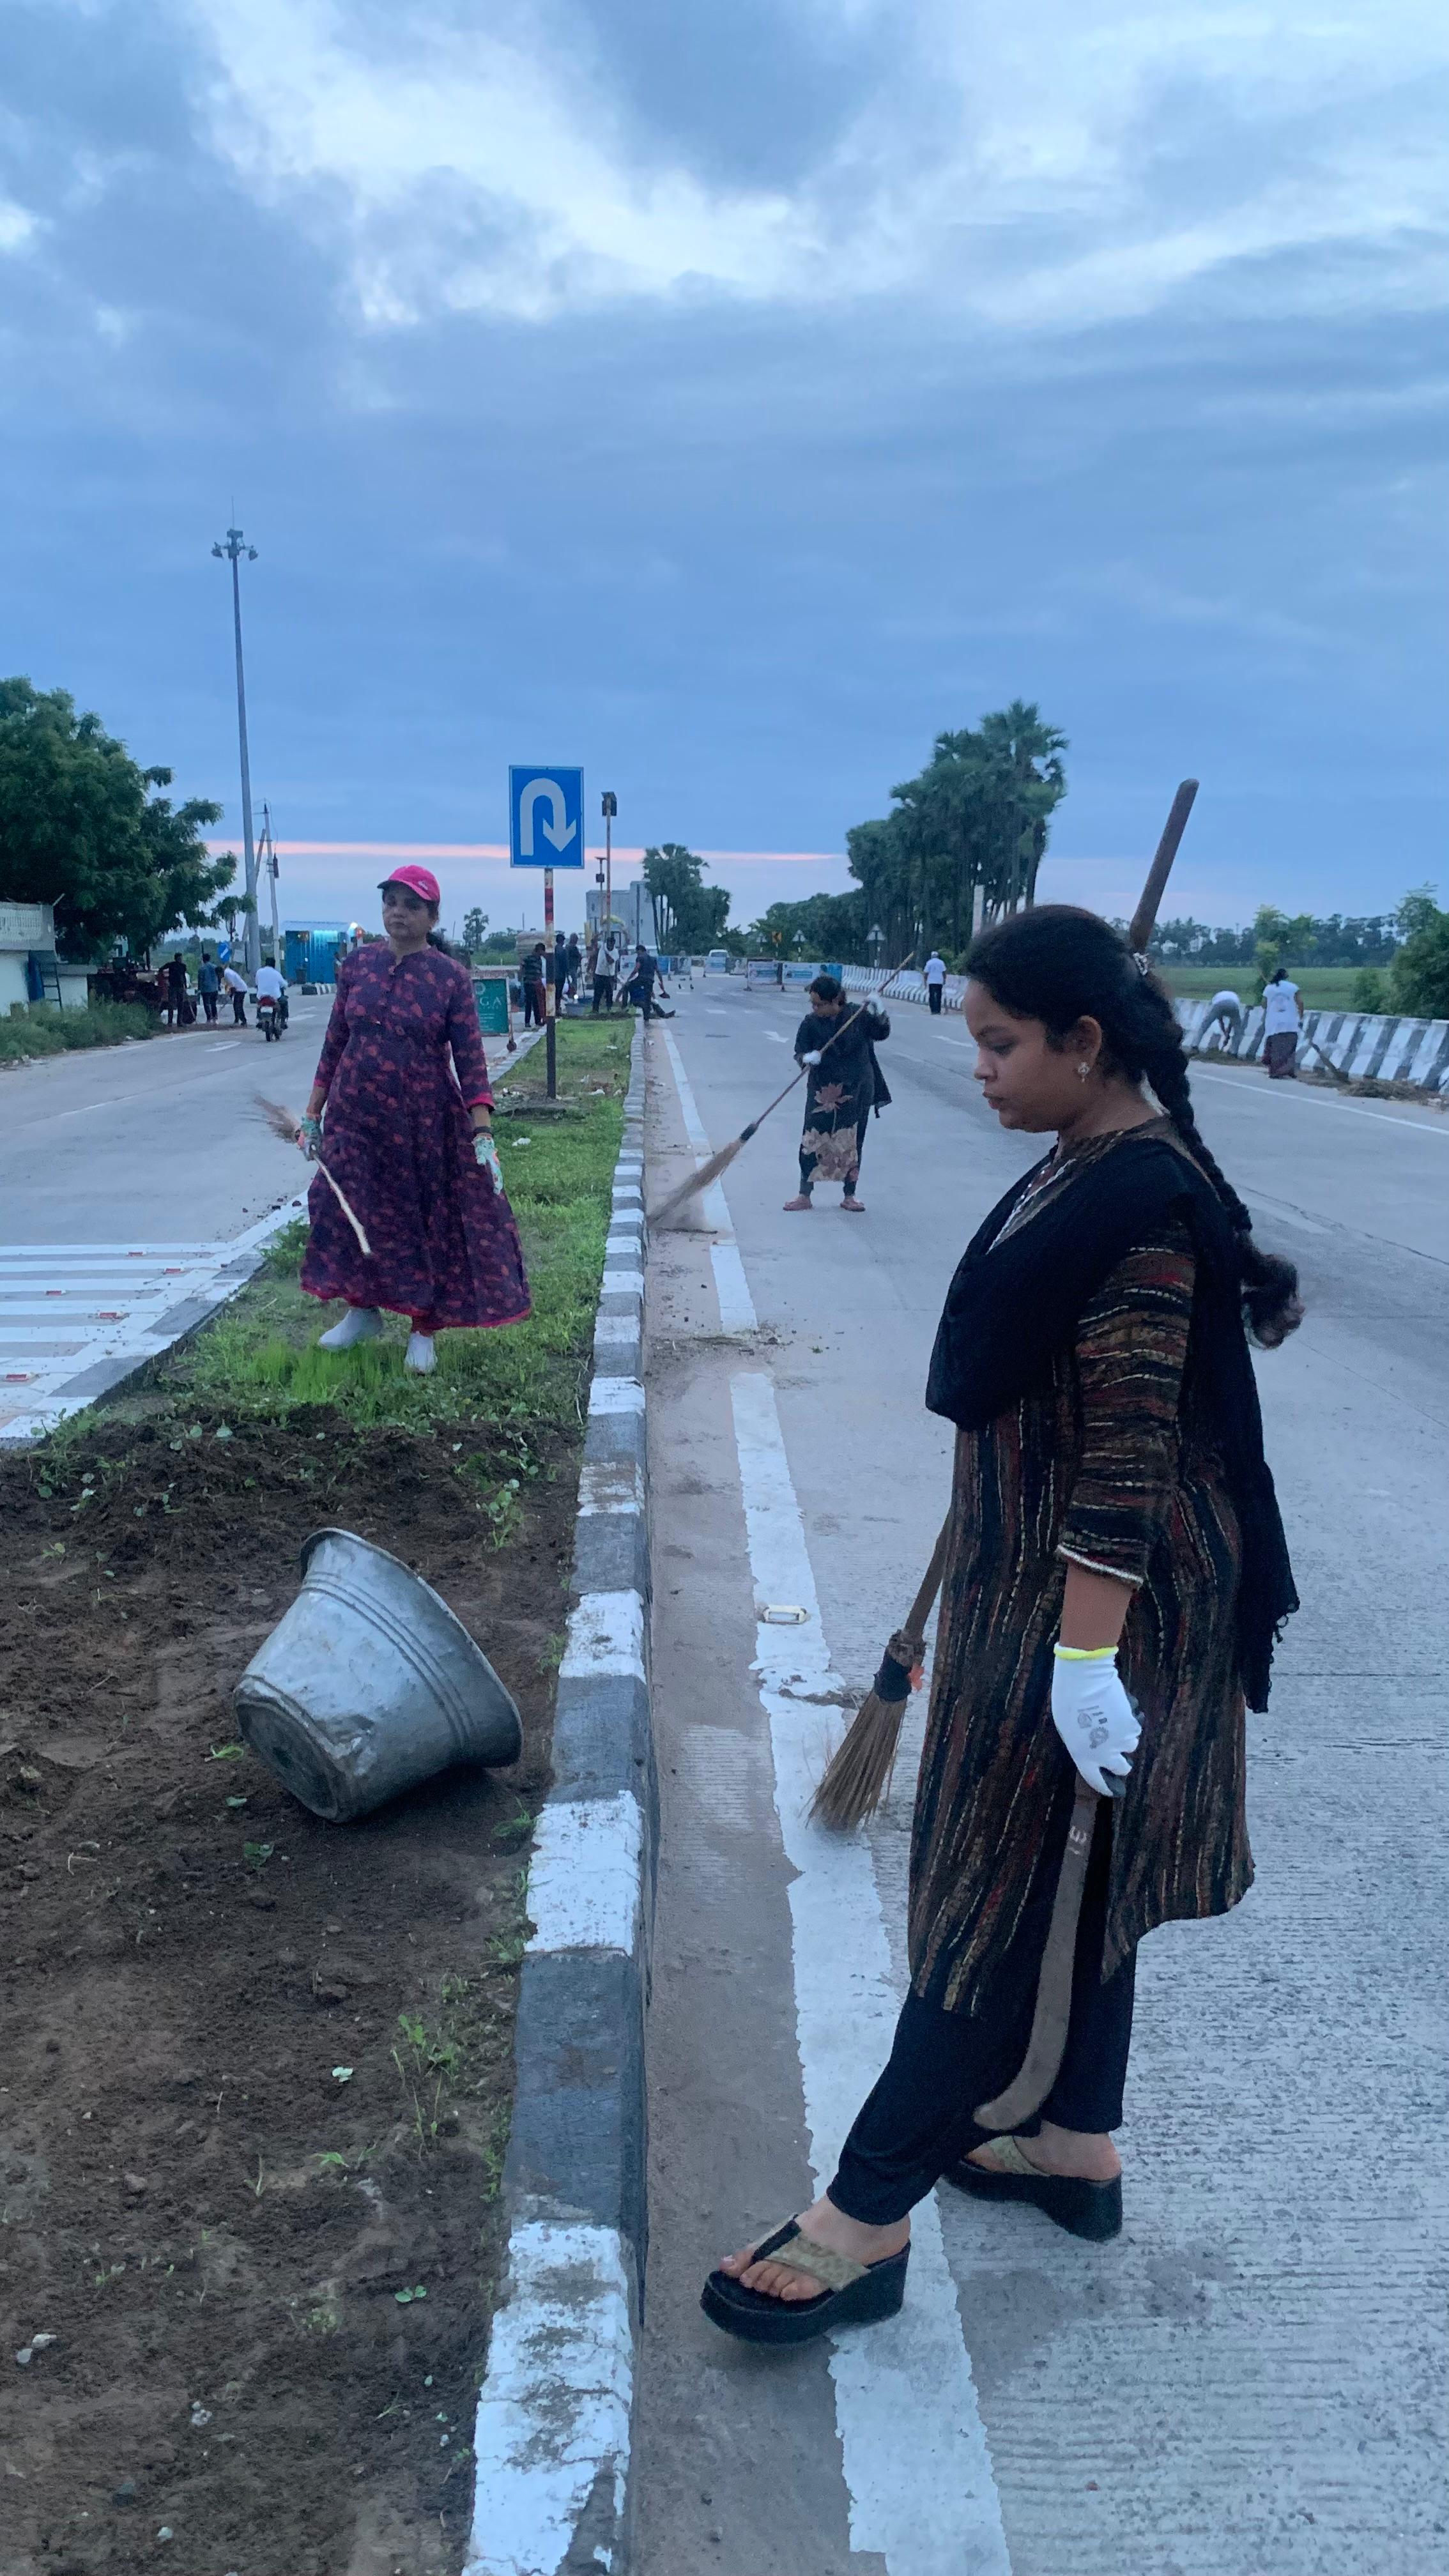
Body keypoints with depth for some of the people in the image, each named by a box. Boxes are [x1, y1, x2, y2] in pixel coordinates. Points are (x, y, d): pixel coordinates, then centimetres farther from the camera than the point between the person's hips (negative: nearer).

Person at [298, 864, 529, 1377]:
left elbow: (470, 1060, -10)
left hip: (426, 1121, -3)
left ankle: (423, 1331, 23)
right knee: (354, 1214, 12)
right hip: (356, 1114, 3)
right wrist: (313, 1114, 6)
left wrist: (483, 1134, -19)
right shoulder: (357, 965, 2)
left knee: (431, 1222, 6)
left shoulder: (450, 977, -7)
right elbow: (334, 1042, 7)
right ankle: (363, 1311, 34)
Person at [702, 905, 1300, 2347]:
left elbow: (1132, 1455, -25)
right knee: (1065, 1878, 20)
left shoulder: (1140, 1204, -23)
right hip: (1031, 1569, 10)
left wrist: (1085, 1654, -24)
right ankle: (1075, 2146, 38)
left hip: (1087, 1592, -10)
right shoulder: (1089, 1166, 7)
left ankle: (865, 2223, 13)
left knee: (1003, 1889, 0)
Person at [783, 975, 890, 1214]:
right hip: (822, 1093, 0)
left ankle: (849, 1196, 22)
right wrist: (807, 1058, -28)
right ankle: (805, 1196, 10)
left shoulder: (858, 1015, -7)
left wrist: (877, 1011, -21)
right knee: (813, 1142, -1)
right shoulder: (811, 1024, -7)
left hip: (856, 1091, 0)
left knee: (853, 1143, 8)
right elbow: (799, 1052, -4)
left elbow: (881, 1033, -3)